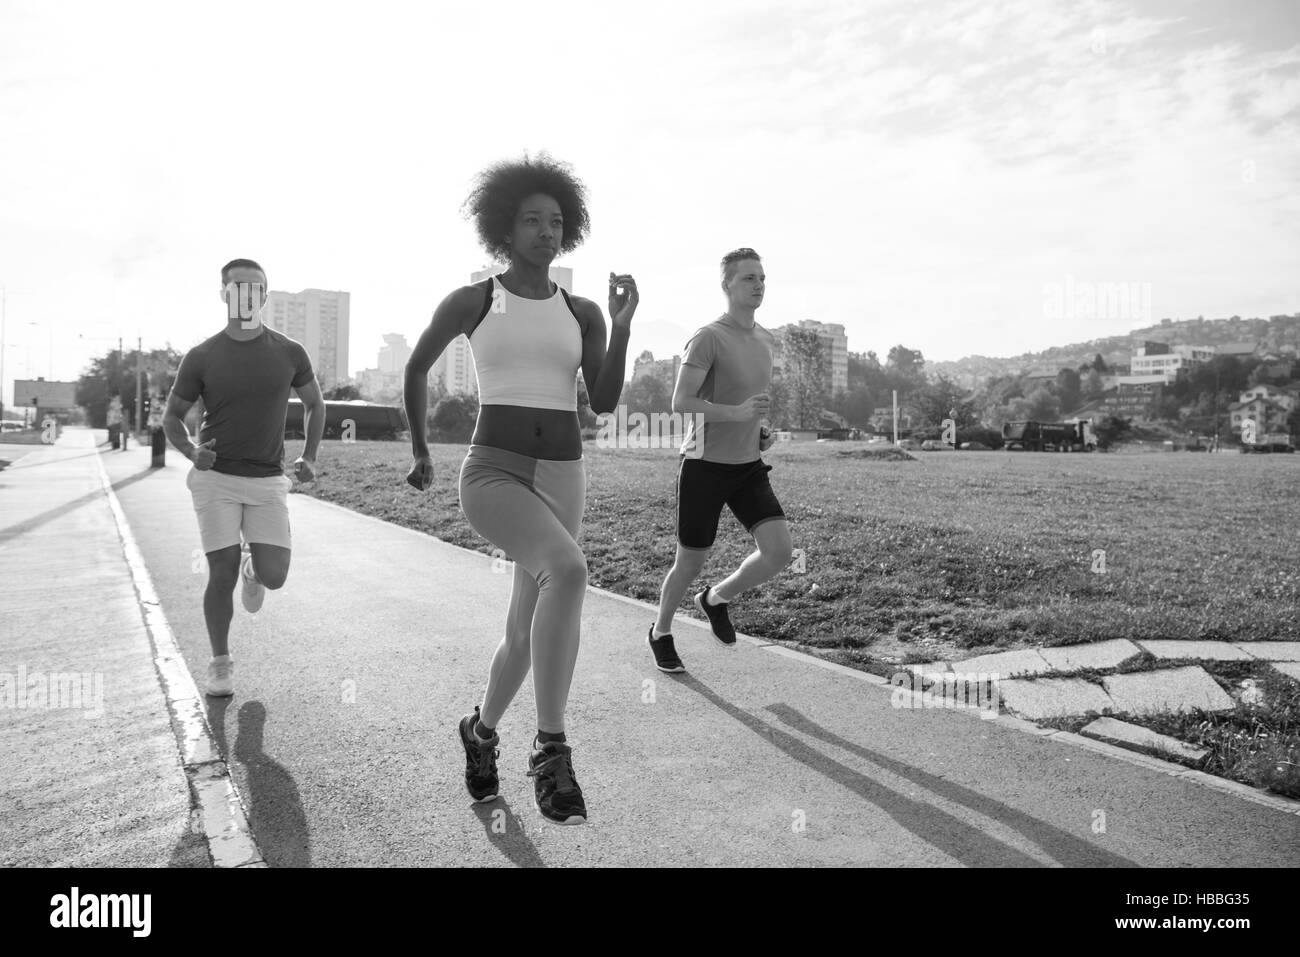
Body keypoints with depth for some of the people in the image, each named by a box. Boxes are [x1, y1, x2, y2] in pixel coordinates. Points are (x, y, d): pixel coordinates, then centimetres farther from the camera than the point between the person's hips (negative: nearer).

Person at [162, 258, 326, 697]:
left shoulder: (289, 352, -2)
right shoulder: (201, 357, -5)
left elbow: (314, 404, 14)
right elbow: (171, 417, 6)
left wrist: (309, 457, 1)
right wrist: (192, 452, -15)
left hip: (267, 483, 1)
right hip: (216, 479, -1)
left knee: (274, 577, -7)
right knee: (222, 575, -7)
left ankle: (252, 567, 32)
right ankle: (220, 662, 15)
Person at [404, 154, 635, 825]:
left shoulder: (582, 313, 11)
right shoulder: (468, 302, 3)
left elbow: (606, 403, 1)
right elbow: (416, 367, 19)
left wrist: (622, 325, -11)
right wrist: (420, 450, 24)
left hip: (561, 482, 5)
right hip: (491, 474, -4)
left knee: (524, 636, 11)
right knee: (568, 570, -34)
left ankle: (481, 729, 43)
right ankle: (551, 748, -23)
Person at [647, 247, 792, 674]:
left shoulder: (766, 339, 10)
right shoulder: (708, 338, -13)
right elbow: (680, 402, -19)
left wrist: (762, 431, 8)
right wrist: (737, 413, -29)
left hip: (748, 464, 6)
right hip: (705, 464, -6)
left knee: (780, 550, -9)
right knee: (691, 562, 4)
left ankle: (716, 598, 19)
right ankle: (661, 633, 31)